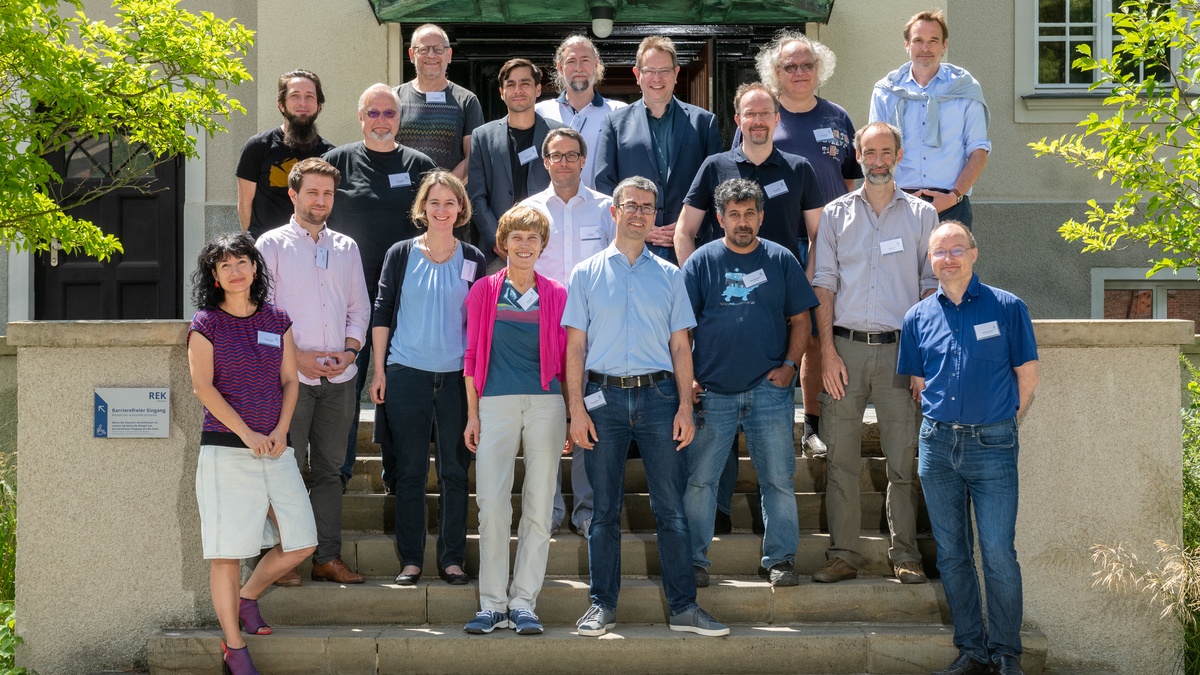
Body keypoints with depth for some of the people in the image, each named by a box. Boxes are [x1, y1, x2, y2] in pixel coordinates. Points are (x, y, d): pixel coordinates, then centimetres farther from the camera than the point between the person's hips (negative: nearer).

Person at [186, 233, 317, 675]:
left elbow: (290, 380, 11)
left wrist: (280, 431, -5)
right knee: (228, 551, -4)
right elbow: (203, 386, -8)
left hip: (275, 448, 5)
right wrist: (248, 435, -14)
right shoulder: (206, 324, 0)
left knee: (302, 542, 2)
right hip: (226, 450, -5)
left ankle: (248, 597, 26)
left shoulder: (277, 320, 12)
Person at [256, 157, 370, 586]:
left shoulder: (346, 248, 15)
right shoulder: (272, 245, 2)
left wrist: (350, 349, -1)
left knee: (329, 468, 7)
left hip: (339, 376, 4)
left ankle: (328, 557, 10)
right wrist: (295, 356, -11)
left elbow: (359, 306, 16)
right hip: (290, 375, -4)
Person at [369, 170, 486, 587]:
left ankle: (452, 559, 11)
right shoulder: (401, 255, 4)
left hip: (457, 377, 1)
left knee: (454, 471, 4)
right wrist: (379, 370, -1)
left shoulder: (473, 260, 7)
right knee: (410, 471, 2)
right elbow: (381, 313, 5)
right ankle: (411, 560, 8)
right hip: (406, 375, -1)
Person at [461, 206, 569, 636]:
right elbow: (473, 356, 9)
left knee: (539, 507, 1)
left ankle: (524, 603, 7)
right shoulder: (484, 292, 8)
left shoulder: (556, 296, 8)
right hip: (496, 403, -1)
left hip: (546, 404, 1)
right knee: (492, 505, -7)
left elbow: (565, 359, 10)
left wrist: (575, 415, 5)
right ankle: (493, 604, 1)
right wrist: (472, 414, 4)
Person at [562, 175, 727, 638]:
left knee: (671, 508, -1)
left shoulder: (669, 276, 12)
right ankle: (603, 605, 12)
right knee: (605, 510, 4)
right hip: (604, 396, -1)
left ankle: (683, 606, 4)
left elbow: (680, 345, 10)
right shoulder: (587, 274, 8)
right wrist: (576, 409, -3)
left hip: (657, 395, 1)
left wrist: (685, 407, 0)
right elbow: (575, 345, 5)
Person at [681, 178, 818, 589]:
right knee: (698, 479, 1)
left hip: (769, 389, 1)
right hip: (712, 390, 0)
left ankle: (781, 558, 13)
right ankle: (693, 560, 10)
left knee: (778, 478, 3)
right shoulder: (702, 262, 4)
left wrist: (789, 365, -3)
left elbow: (801, 320, 10)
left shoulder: (781, 261, 7)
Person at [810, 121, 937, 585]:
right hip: (846, 345, 1)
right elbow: (824, 284, 6)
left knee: (903, 457, -1)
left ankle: (905, 554, 5)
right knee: (841, 457, -1)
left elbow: (931, 285, 8)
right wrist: (828, 350, -4)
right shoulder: (836, 215, 11)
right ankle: (843, 553, 4)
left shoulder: (921, 215, 10)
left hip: (899, 349, 0)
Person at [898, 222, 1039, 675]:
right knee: (952, 554, 7)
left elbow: (1027, 376, 4)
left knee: (998, 553, -7)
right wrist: (945, 425, 10)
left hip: (992, 445, -3)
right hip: (938, 445, 4)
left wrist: (999, 426, 8)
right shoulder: (918, 317, 8)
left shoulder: (1006, 308, 0)